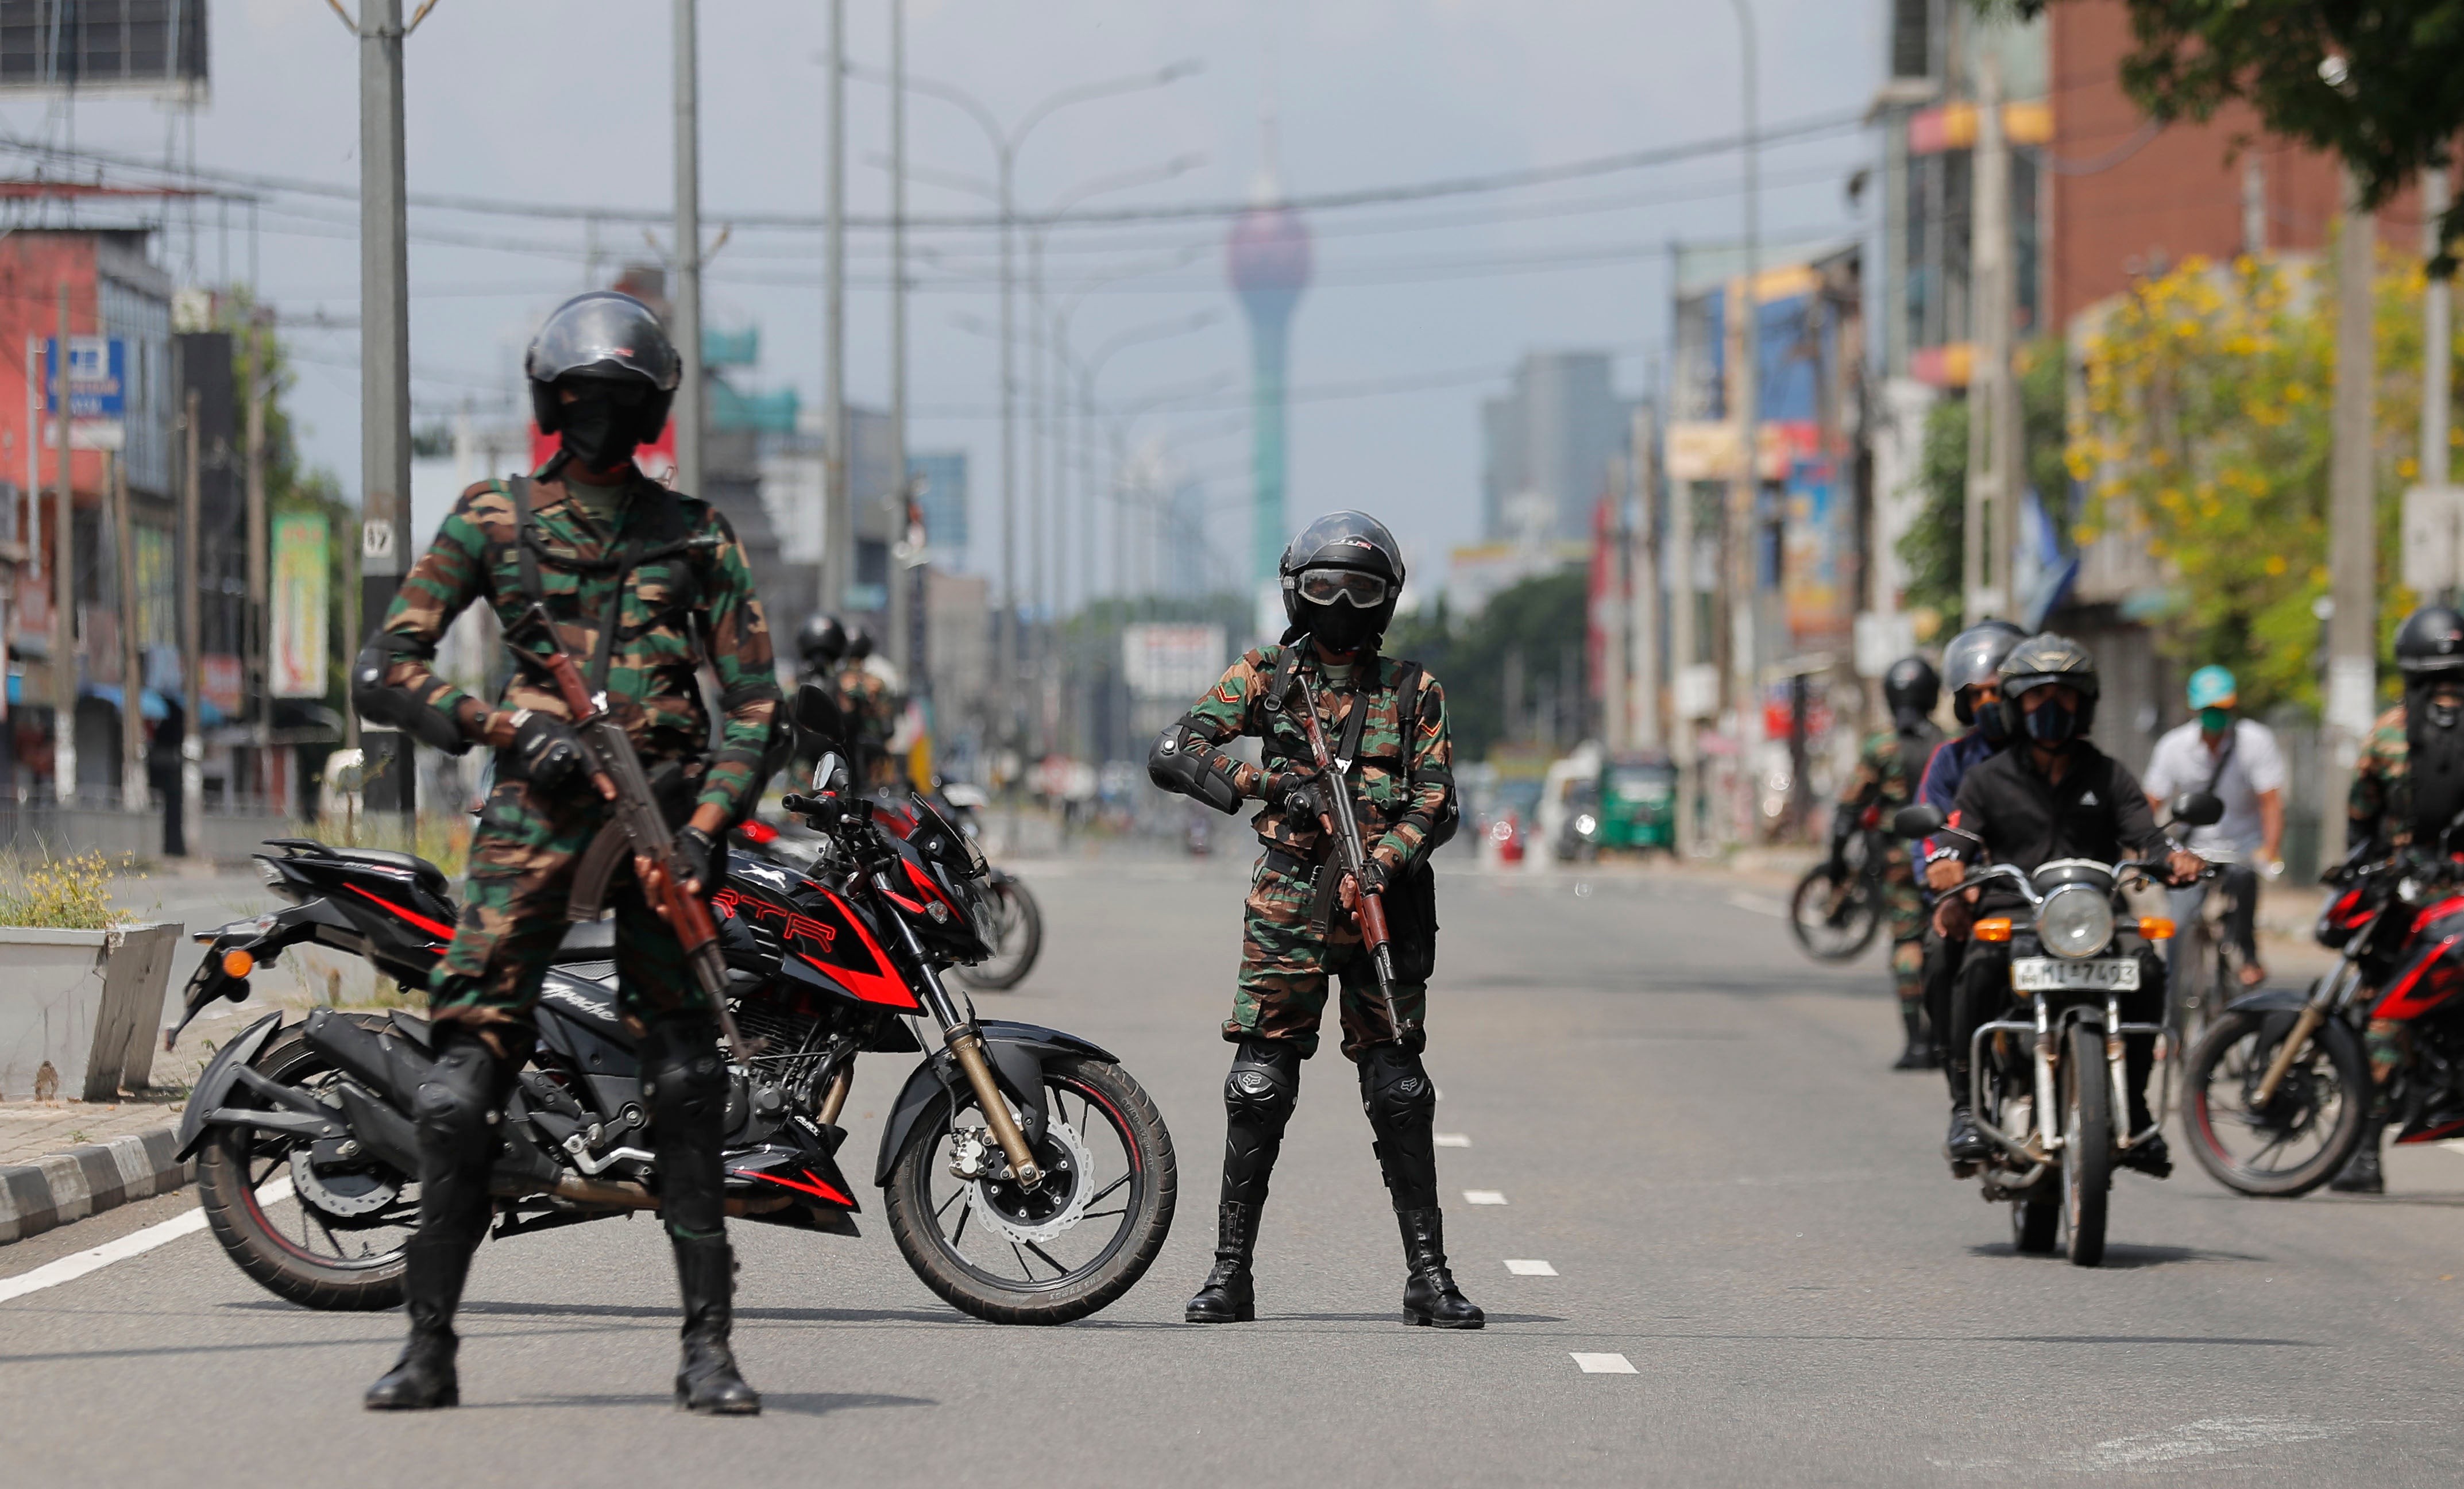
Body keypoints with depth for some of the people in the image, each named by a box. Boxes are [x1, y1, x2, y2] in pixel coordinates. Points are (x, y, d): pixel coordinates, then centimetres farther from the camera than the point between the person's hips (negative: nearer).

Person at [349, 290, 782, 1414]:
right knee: (462, 1088, -7)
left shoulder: (696, 538, 12)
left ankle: (708, 1349, 2)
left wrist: (702, 837, -8)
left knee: (686, 1090, -4)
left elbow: (754, 711, 7)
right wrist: (509, 728, -11)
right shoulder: (493, 521, 9)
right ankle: (429, 1345, 2)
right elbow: (382, 676, 3)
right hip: (536, 812, -1)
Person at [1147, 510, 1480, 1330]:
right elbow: (1172, 752, -4)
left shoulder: (1415, 692, 10)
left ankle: (1429, 1275, 4)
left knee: (1399, 1092, -1)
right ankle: (1231, 1272, 5)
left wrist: (1386, 863, -16)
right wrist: (1269, 782, -17)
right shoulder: (1265, 676, 6)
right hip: (1287, 902, 0)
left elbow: (1435, 801, 3)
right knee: (1260, 1090, -2)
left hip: (1381, 903, 1)